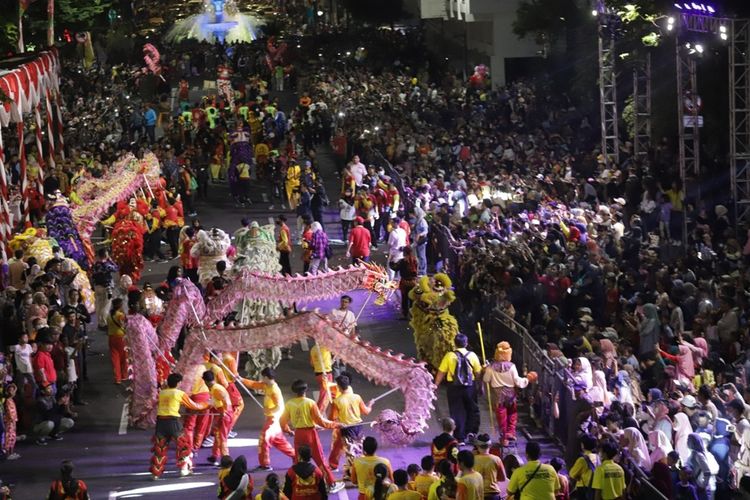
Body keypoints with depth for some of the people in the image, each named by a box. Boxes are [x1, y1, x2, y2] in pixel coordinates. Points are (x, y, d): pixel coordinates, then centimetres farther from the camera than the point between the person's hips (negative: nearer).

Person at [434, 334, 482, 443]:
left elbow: (441, 373, -1)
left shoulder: (449, 356, -5)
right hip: (469, 388, 1)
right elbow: (478, 373, 0)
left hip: (454, 388, -1)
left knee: (457, 413, 5)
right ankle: (471, 433, 8)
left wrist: (435, 386, 9)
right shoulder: (472, 355, -2)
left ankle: (459, 438, 5)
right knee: (472, 411, 16)